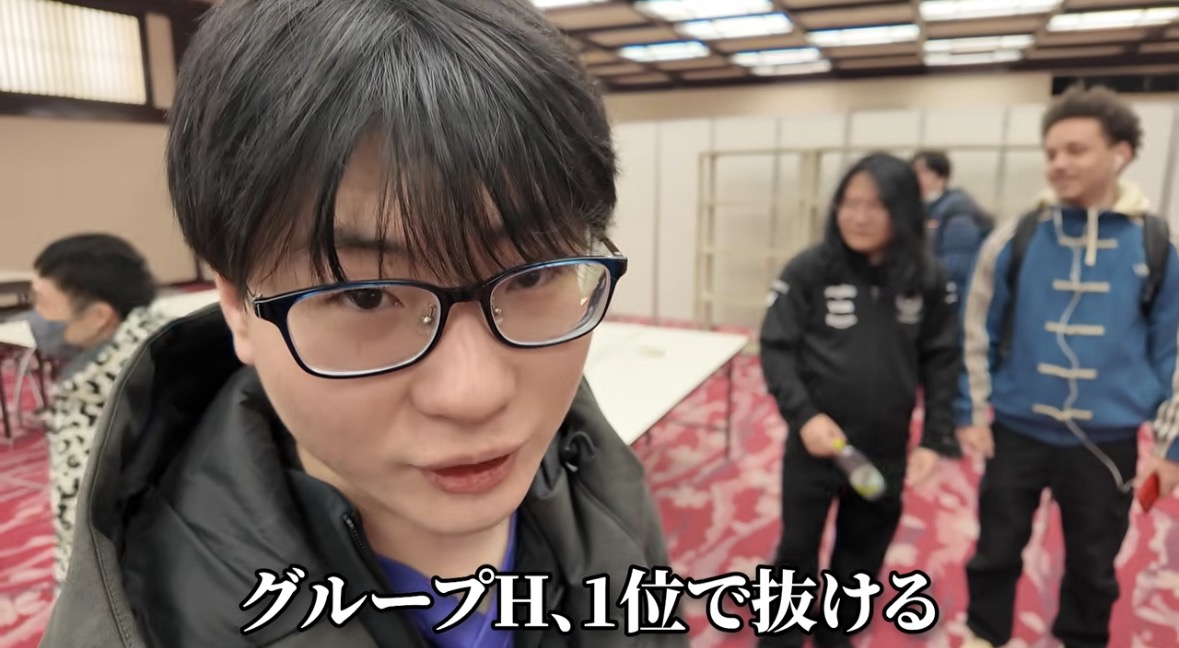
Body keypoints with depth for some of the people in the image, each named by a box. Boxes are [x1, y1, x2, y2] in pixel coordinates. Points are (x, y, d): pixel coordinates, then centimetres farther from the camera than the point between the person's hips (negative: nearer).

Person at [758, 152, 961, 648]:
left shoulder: (928, 280, -4)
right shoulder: (809, 270, -11)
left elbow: (941, 363, 3)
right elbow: (775, 347, -9)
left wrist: (937, 438, -3)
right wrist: (803, 414, -20)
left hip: (886, 450, 3)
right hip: (814, 443, -2)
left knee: (863, 555, 20)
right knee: (797, 550, 11)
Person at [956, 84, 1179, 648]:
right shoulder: (1016, 238, -6)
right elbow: (979, 333, 1)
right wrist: (972, 412, -1)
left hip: (1107, 441, 1)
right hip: (1017, 432, 0)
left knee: (1093, 565, 17)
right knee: (996, 551, 13)